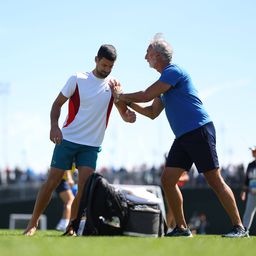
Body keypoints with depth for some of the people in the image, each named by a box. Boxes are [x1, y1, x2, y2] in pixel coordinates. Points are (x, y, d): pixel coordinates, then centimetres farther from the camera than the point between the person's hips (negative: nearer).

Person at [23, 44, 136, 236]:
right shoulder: (77, 79, -4)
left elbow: (124, 114, 3)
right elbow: (58, 103, 1)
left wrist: (129, 116, -22)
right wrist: (54, 125, -16)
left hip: (92, 146, 2)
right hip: (67, 139, -2)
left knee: (84, 186, -11)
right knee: (52, 182, -2)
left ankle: (71, 228, 0)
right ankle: (33, 223, 11)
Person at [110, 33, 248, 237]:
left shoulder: (173, 71, -10)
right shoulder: (166, 77, 20)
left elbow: (146, 96, -14)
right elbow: (152, 112, 26)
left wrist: (120, 96, 2)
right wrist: (126, 101, 19)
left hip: (199, 131, -9)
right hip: (183, 137, 9)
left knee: (215, 181, -9)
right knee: (167, 180, 1)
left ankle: (239, 227, -6)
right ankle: (181, 228, 6)